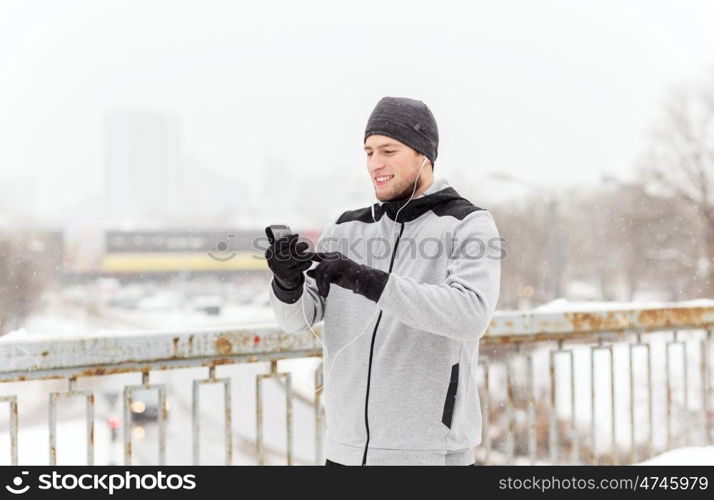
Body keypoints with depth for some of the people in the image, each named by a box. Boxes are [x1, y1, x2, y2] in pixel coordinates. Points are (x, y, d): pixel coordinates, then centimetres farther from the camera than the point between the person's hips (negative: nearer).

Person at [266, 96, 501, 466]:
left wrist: (366, 280, -32)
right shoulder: (346, 230, 9)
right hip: (347, 448, 5)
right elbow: (298, 316, 1)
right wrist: (287, 279, -23)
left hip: (430, 452, -4)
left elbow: (470, 315, -23)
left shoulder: (469, 226, -5)